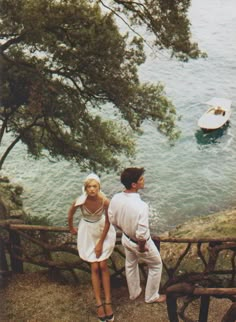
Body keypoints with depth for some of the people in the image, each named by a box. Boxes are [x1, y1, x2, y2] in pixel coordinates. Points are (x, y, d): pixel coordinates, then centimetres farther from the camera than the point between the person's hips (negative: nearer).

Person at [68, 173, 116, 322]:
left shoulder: (105, 201, -25)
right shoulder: (80, 201, -24)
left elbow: (107, 222, -12)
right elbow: (70, 214, -2)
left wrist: (100, 243, -10)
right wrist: (72, 229, 13)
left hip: (103, 231, 0)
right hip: (88, 233, 0)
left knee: (103, 265, -6)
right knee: (95, 267, -2)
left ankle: (108, 302, 2)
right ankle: (99, 304, 4)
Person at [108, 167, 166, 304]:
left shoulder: (116, 198, -20)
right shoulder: (141, 206, -40)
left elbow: (112, 219, -3)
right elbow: (142, 234, -36)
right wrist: (141, 248, -15)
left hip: (126, 238, 6)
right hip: (141, 242, -6)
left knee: (130, 264, 31)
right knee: (156, 265, 23)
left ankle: (134, 293, 54)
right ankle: (152, 296, 42)